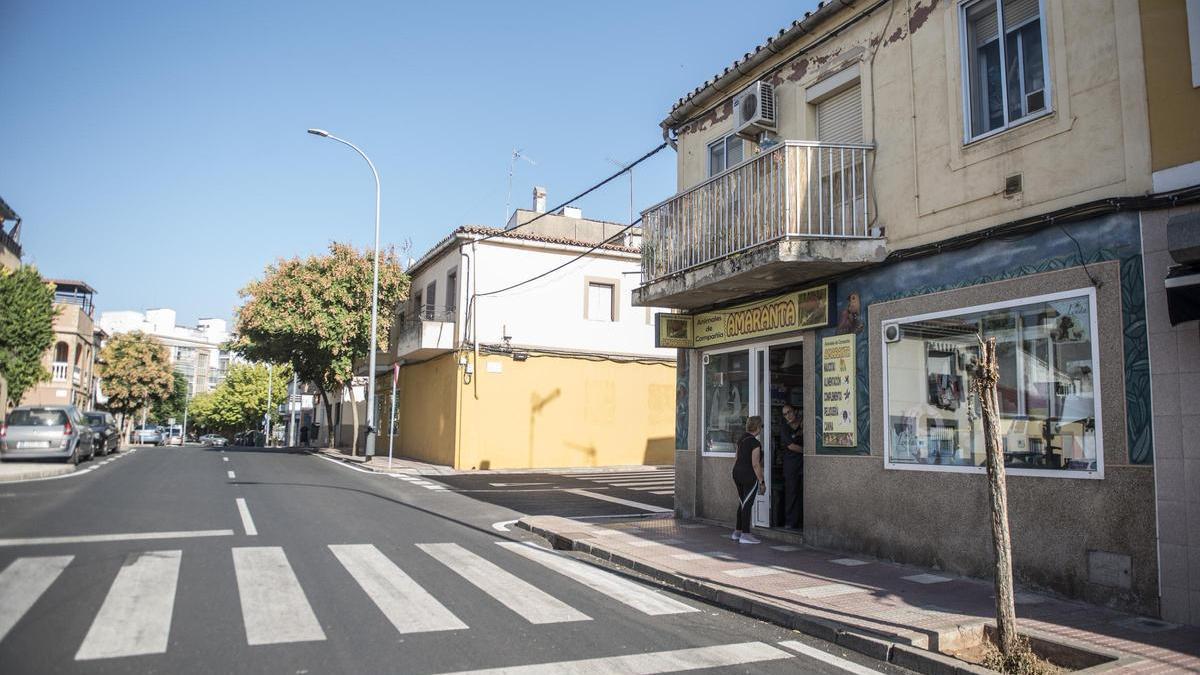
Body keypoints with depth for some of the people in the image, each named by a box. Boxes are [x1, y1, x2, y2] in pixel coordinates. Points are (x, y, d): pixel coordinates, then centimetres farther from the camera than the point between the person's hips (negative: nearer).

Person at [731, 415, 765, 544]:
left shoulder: (742, 440, 10)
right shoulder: (755, 443, -15)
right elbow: (755, 465, -17)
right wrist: (762, 482, -12)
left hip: (737, 473, 8)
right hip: (749, 476, -8)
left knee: (742, 503, 17)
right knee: (747, 504, -2)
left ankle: (737, 532, 22)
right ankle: (745, 535, 0)